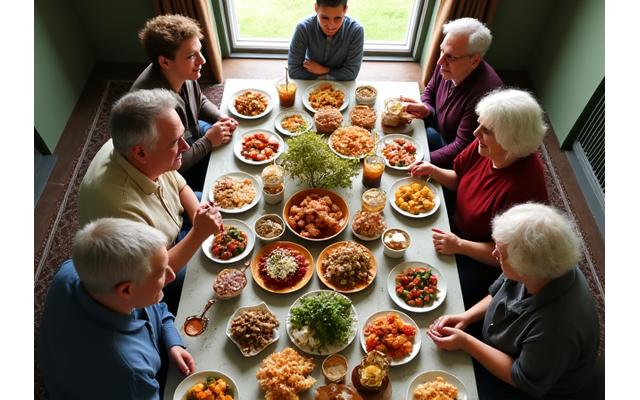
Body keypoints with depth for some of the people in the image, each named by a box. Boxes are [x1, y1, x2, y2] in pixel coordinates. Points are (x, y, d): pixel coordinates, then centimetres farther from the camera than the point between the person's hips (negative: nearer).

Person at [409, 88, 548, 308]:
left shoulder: (524, 187, -33)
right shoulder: (483, 147, -13)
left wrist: (459, 245, -25)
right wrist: (433, 171, -9)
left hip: (483, 263, -7)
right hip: (456, 229, 7)